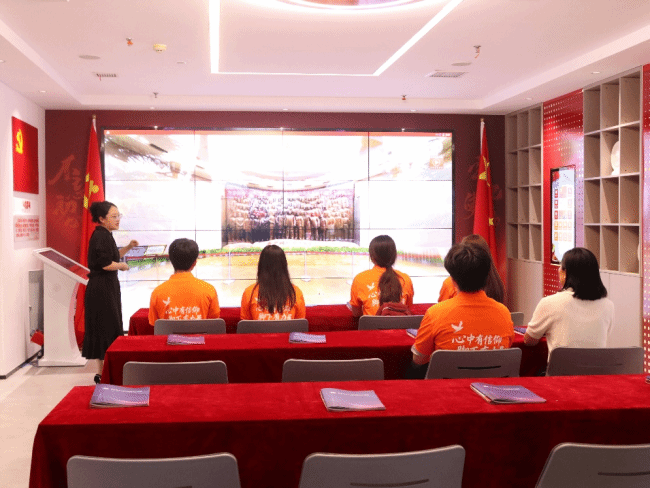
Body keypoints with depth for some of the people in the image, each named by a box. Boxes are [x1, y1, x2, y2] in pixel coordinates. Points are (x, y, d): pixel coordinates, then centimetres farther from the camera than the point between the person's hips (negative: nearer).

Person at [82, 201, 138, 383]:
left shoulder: (104, 235, 15)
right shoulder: (101, 235, -16)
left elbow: (112, 257, 22)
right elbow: (106, 264, -24)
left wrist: (128, 247, 9)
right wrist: (123, 266, -8)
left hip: (106, 287, 10)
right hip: (102, 288, -10)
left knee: (105, 329, 14)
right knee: (106, 328, -5)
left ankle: (103, 371, 22)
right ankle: (104, 373, 1)